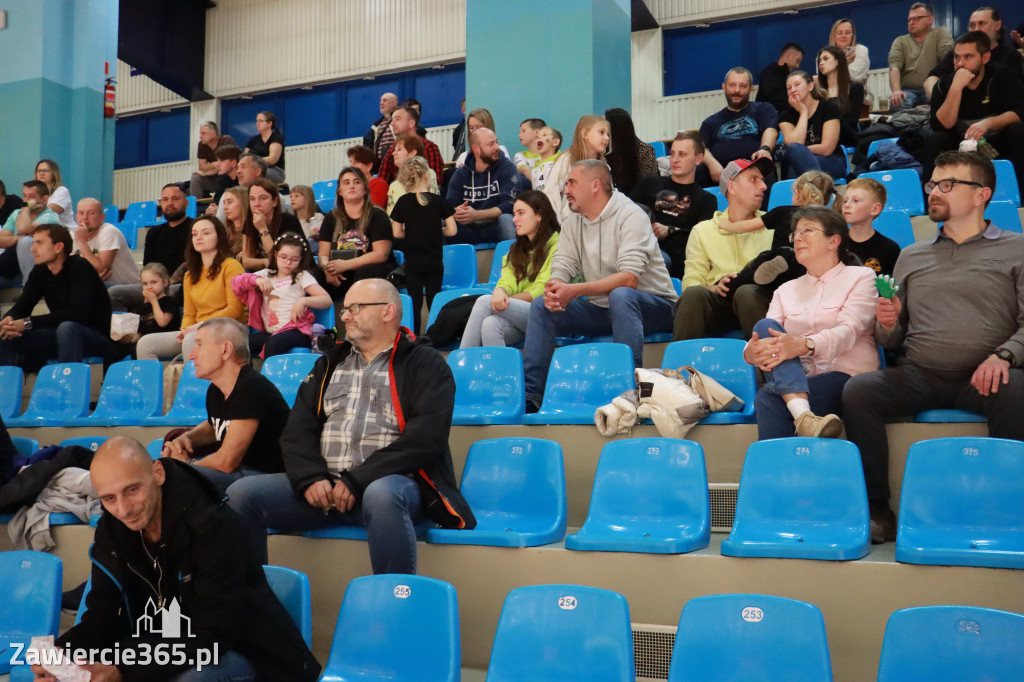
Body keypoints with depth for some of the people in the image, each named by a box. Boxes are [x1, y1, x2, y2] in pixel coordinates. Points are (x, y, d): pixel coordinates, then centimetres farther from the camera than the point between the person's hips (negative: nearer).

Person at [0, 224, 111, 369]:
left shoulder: (80, 267, -16)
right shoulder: (40, 272, 5)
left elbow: (77, 313, -28)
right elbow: (21, 307, 2)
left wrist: (28, 323, -32)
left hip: (97, 337, -7)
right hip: (63, 337, 7)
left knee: (67, 328, -37)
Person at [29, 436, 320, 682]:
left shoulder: (217, 528, -26)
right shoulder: (111, 530, -4)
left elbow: (211, 636, -28)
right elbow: (103, 615, -2)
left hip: (241, 651, -6)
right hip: (166, 648, 6)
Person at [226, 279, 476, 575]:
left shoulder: (424, 364, 5)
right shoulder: (330, 363, 23)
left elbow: (425, 437, -9)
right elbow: (297, 429, 14)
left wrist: (358, 480, -15)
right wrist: (310, 477, -6)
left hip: (390, 482, -5)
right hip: (322, 486, 5)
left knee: (381, 495, -39)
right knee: (241, 493, -15)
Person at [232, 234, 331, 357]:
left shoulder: (302, 276, 8)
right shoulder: (267, 274, 20)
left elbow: (327, 300, -2)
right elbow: (236, 282, 12)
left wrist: (303, 301, -19)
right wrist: (257, 280, -8)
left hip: (294, 332, -4)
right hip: (269, 333, 4)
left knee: (274, 343, -37)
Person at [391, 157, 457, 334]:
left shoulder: (403, 202, -4)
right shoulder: (438, 201, -5)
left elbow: (396, 233, -1)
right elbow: (451, 230, -5)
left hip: (412, 261, 0)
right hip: (434, 260, 0)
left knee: (414, 302, 6)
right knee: (434, 300, 9)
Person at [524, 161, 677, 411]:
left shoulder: (631, 216, -14)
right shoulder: (573, 223, 8)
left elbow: (629, 278, -26)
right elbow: (561, 267, 0)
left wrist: (575, 290, -35)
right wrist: (554, 287, -26)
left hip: (652, 306, -6)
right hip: (601, 309, 6)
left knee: (620, 296, -38)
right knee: (541, 305, -11)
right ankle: (529, 394, -11)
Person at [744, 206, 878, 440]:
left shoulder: (861, 277, 10)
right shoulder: (786, 290, 25)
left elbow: (849, 330, -10)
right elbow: (766, 333, 8)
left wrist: (803, 345, -30)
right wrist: (752, 352, -19)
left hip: (847, 377, -4)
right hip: (795, 380, 5)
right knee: (764, 326, -27)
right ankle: (802, 415, -43)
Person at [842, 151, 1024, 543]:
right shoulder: (911, 257, 22)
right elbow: (892, 341, 20)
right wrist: (887, 325, -3)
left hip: (982, 377, -3)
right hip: (919, 375, 3)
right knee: (857, 390, -25)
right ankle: (877, 511, -19)